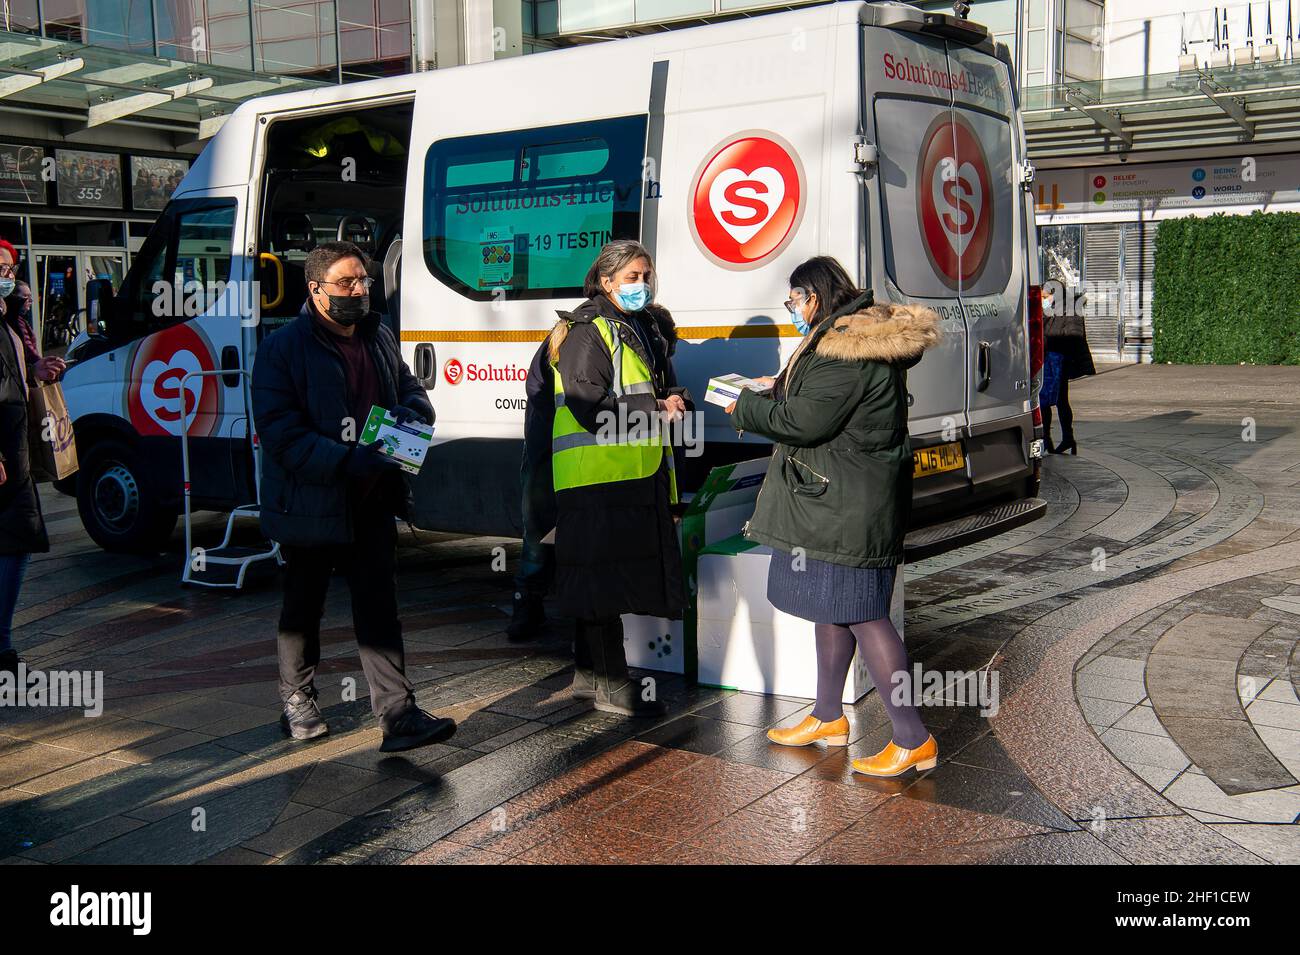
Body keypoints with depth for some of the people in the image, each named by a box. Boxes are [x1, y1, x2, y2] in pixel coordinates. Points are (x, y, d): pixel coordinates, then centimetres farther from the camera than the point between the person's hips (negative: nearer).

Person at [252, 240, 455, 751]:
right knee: (303, 608, 14)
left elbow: (411, 389, 20)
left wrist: (408, 413, -6)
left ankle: (399, 715, 5)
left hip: (371, 503, 5)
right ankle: (297, 700, 34)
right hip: (310, 505, -4)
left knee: (379, 610, 4)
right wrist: (352, 460, -29)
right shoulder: (283, 348, -12)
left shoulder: (379, 338, 8)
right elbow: (281, 435, -19)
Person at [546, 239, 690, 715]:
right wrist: (656, 410, -16)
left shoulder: (650, 329, 19)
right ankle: (612, 685, 4)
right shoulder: (587, 332, -9)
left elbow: (666, 388, 25)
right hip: (598, 477, -9)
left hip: (639, 475, 9)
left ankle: (590, 673, 25)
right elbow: (589, 408, -18)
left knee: (603, 581, 15)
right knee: (604, 576, -4)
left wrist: (677, 402, 1)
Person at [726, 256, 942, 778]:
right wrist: (773, 391, 12)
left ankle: (913, 740, 0)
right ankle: (828, 719, 31)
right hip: (836, 499, 11)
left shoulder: (845, 351, -20)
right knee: (832, 606, 18)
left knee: (861, 613, -6)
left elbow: (803, 421, -21)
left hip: (850, 506, -11)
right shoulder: (859, 338, 15)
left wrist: (746, 405, -6)